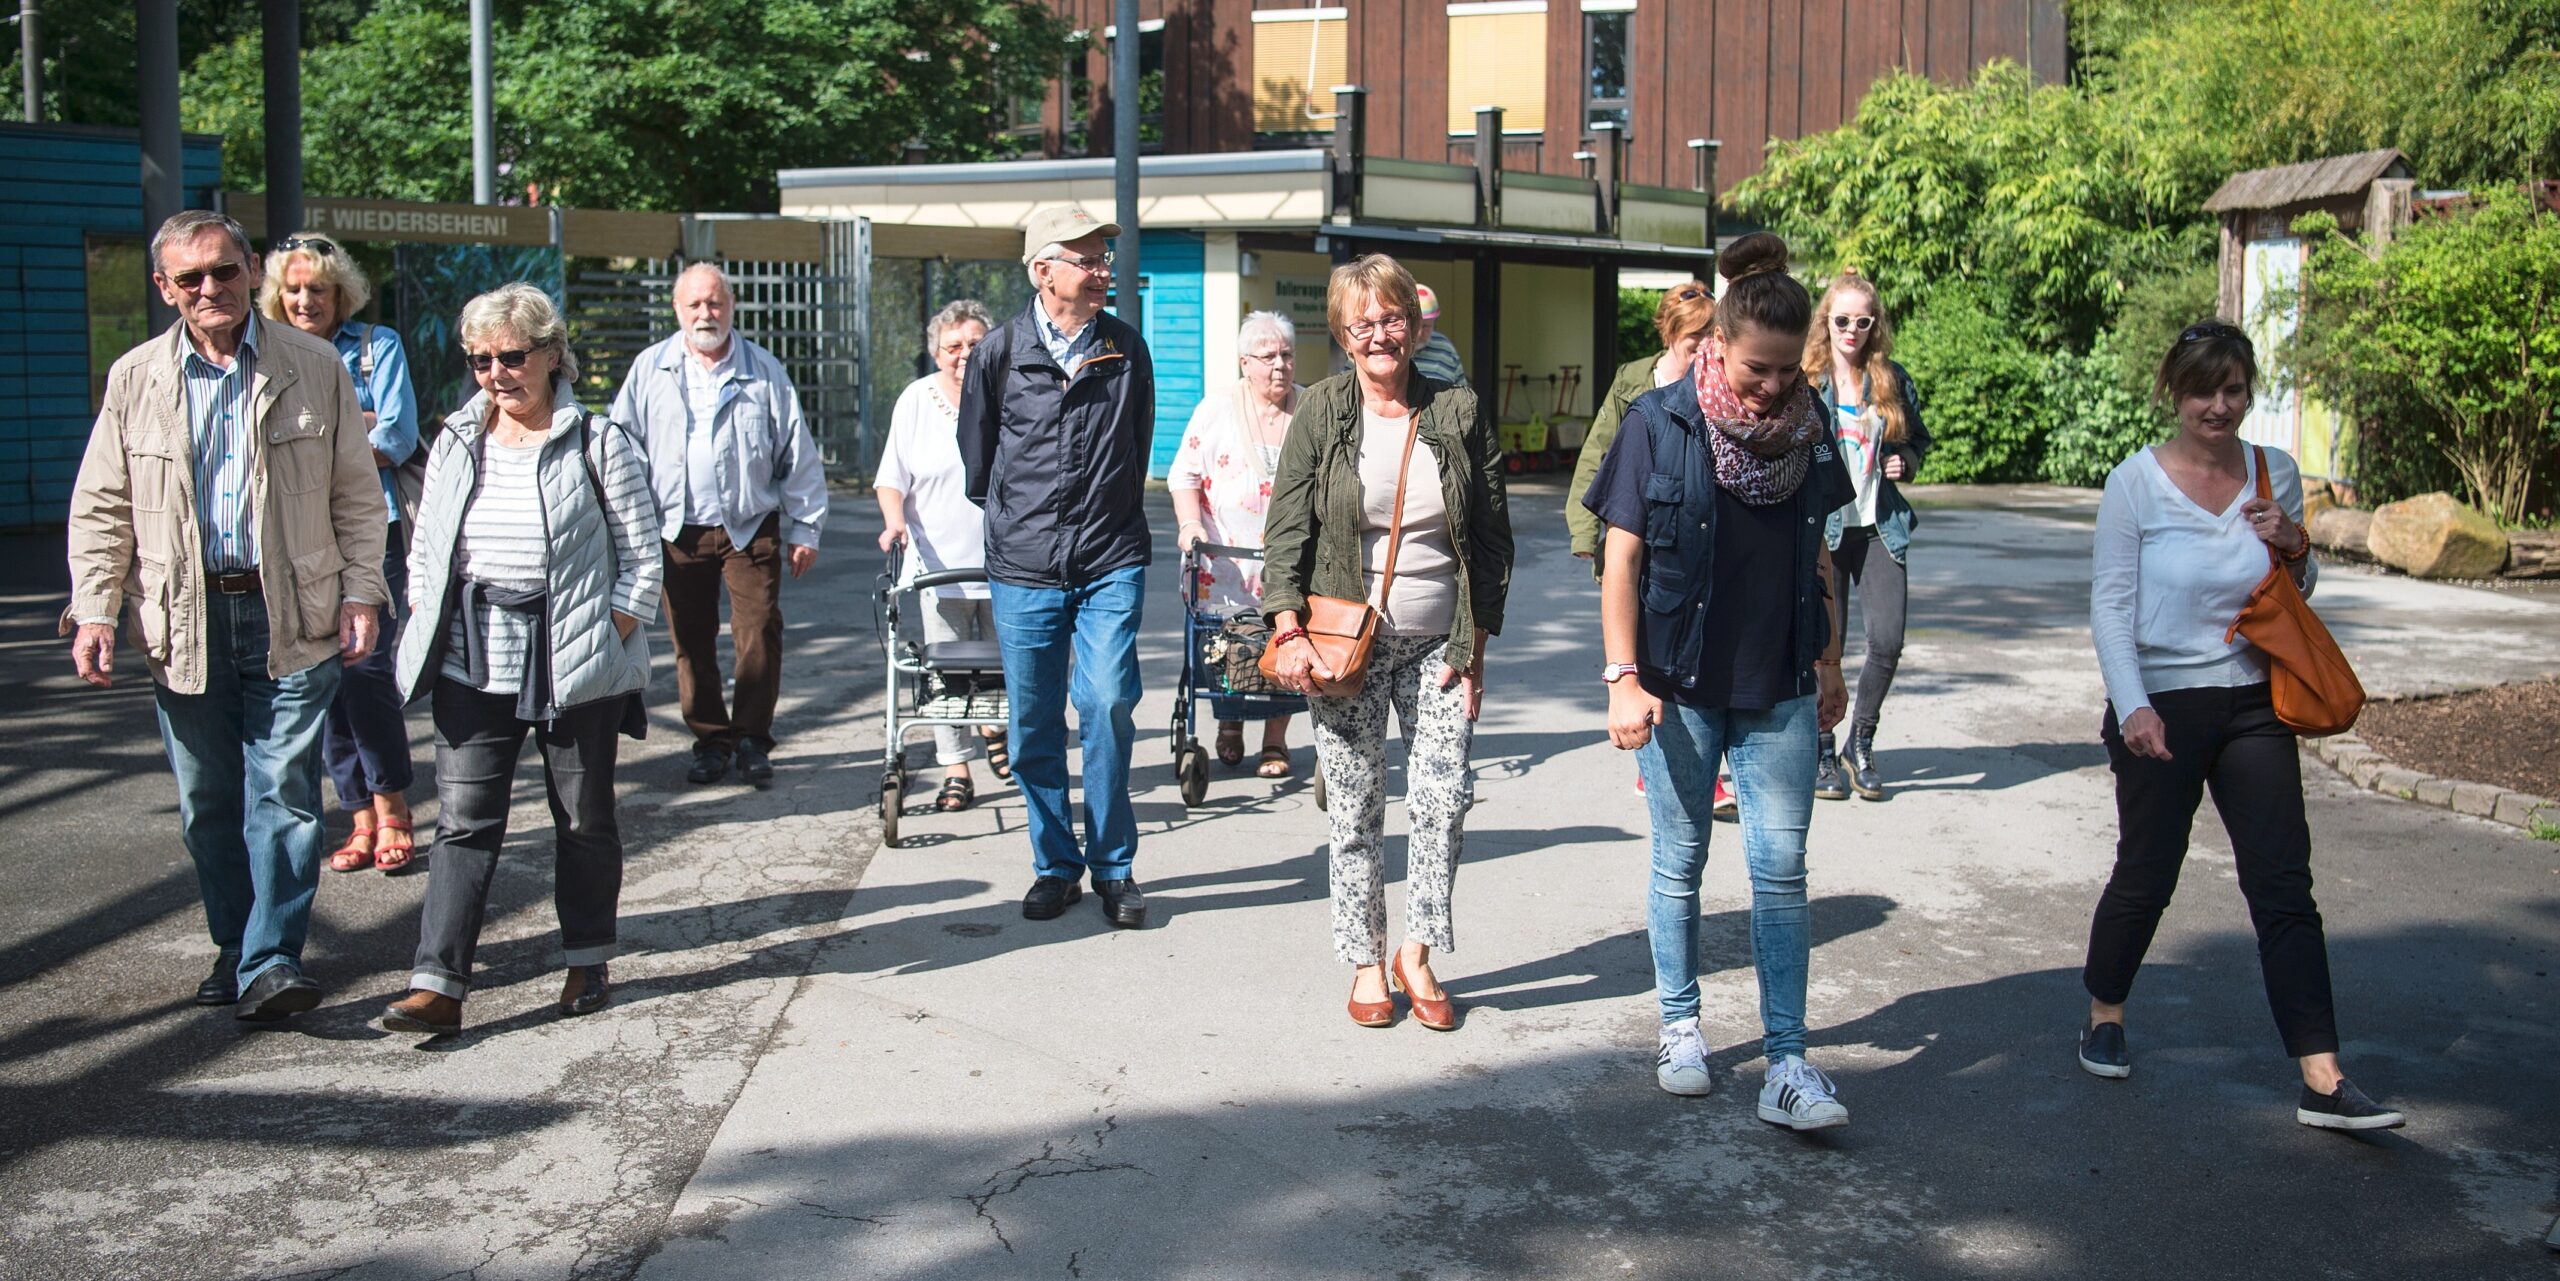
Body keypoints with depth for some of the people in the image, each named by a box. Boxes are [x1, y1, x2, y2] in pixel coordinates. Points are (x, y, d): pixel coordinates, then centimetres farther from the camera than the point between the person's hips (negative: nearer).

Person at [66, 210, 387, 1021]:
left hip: (291, 617, -2)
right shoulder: (134, 378, 6)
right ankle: (233, 945, 25)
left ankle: (272, 961, -3)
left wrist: (360, 594, -4)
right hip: (183, 619, 2)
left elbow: (357, 496, 4)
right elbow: (101, 510, 8)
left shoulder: (314, 368, 2)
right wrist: (94, 612, -1)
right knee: (206, 801, 10)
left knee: (283, 792, -6)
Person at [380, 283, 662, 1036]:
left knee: (583, 818, 9)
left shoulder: (598, 445, -4)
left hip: (573, 667, -3)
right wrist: (427, 634, 4)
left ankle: (589, 962, 25)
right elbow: (425, 554, 17)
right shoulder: (455, 445, 10)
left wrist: (608, 643, -11)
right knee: (464, 821, -2)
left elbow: (643, 560, -3)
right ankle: (437, 985, -3)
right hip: (471, 667, 3)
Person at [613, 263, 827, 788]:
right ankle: (711, 742, 17)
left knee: (759, 635, -6)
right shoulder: (650, 370, 6)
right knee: (692, 643, 5)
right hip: (678, 530, 1)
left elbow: (798, 455, 6)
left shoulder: (765, 372, 4)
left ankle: (752, 740, 6)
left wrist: (804, 529, 4)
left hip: (751, 528, -1)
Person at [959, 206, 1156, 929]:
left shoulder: (1127, 349, 5)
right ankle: (1056, 865, 20)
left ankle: (1113, 866, 5)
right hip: (1024, 569, 0)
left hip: (1111, 566, 0)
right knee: (1033, 724, 5)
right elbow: (976, 456, 14)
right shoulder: (1000, 352, 1)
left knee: (1108, 706, -11)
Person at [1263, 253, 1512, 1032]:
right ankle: (1366, 962, 18)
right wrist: (1288, 631, -12)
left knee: (1444, 800, -5)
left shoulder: (1459, 413, 2)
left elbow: (1492, 536, 6)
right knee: (1356, 808, 3)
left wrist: (1475, 645, 3)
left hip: (1438, 641, 1)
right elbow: (1288, 528, -1)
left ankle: (1417, 955, 14)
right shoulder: (1321, 414, 0)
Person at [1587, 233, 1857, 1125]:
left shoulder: (1808, 428, 3)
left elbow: (1819, 556, 12)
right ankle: (1679, 1024, 27)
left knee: (1781, 868, 1)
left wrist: (1829, 664, 14)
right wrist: (1624, 678, -13)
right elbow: (1622, 559, -7)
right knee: (1680, 863, 10)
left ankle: (1787, 1061, 5)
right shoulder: (1660, 424, -8)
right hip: (1681, 686, -2)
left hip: (1778, 688, 3)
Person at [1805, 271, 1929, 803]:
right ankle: (1822, 751, 19)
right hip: (1821, 526, -3)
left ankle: (1859, 744, 16)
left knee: (1888, 641, -6)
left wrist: (1905, 462, 0)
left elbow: (1918, 439, 20)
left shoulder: (1893, 380, 8)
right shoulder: (1804, 381, -2)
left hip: (1880, 526, 3)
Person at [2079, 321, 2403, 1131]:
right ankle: (2104, 1018, 32)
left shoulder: (2274, 473, 4)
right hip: (2161, 707, -3)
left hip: (2253, 705, 3)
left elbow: (2298, 594, 16)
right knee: (2146, 875, 7)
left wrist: (2294, 548, -7)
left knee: (2284, 886, -1)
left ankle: (2323, 1080, -1)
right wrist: (2132, 706, -19)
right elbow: (2109, 602, -8)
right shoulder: (2137, 482, -7)